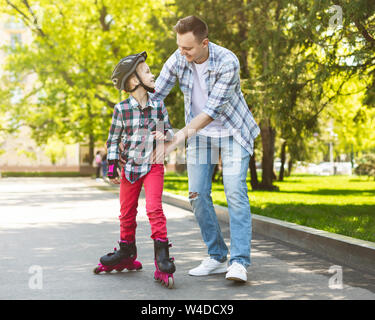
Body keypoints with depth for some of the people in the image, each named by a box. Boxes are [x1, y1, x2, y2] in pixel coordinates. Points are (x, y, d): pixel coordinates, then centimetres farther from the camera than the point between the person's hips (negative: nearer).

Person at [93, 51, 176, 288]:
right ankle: (126, 254, 31)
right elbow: (113, 139, 1)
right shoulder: (122, 109, -7)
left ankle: (162, 258, -13)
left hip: (153, 165, 0)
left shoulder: (158, 105, 0)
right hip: (130, 167, 1)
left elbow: (169, 130, 11)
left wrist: (165, 136, -12)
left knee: (154, 208, -16)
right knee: (127, 213, 11)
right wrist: (112, 167, -3)